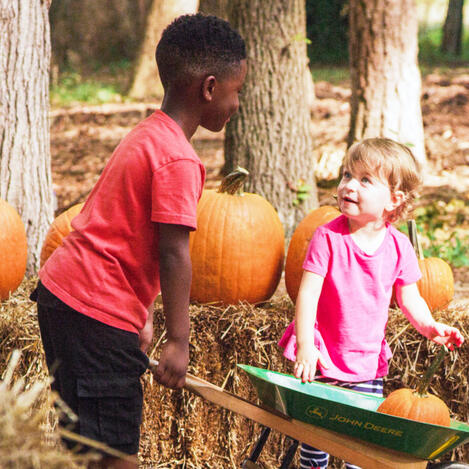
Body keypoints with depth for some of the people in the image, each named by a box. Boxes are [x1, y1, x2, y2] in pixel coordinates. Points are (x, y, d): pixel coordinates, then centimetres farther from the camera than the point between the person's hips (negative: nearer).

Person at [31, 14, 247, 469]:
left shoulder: (146, 135, 15)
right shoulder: (178, 160, -16)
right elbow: (172, 254, -18)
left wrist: (141, 317, 23)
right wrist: (177, 341, -13)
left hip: (60, 291, 10)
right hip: (99, 312, -10)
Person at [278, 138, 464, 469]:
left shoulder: (398, 246, -4)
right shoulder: (329, 237, -14)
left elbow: (410, 297, 5)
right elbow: (308, 293, -17)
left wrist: (428, 326, -15)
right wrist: (305, 346, -27)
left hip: (367, 363, 3)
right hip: (323, 357, -3)